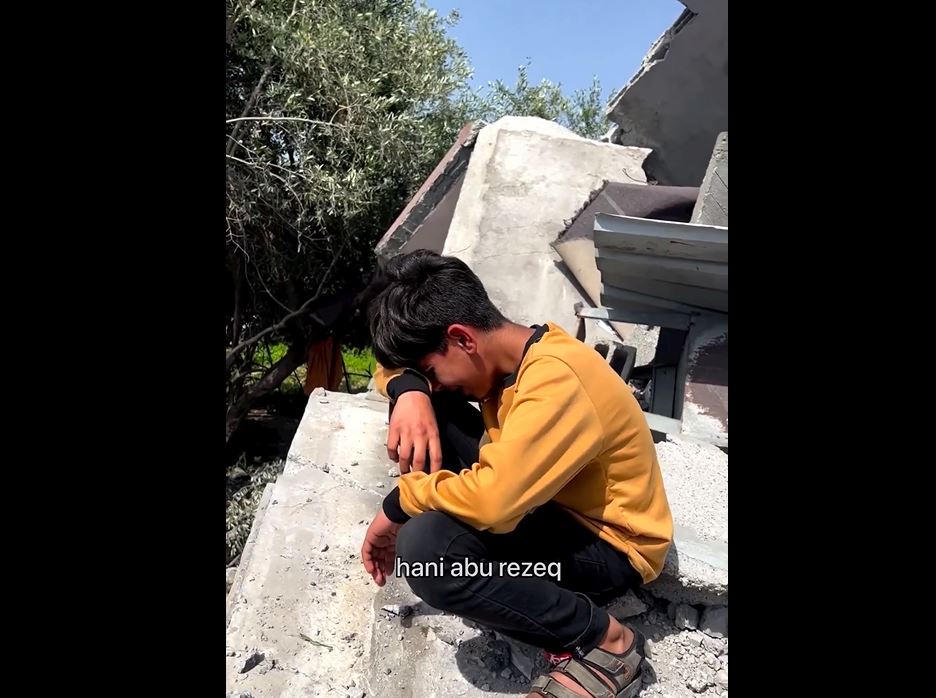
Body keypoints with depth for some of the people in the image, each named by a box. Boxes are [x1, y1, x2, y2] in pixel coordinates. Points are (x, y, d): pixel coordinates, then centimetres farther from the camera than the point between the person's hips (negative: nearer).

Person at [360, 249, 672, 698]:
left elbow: (491, 500, -39)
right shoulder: (505, 350, -3)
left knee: (424, 546, -33)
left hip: (607, 543, -8)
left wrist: (399, 504, -21)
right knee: (422, 405, -3)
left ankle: (604, 641, -13)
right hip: (549, 505, 8)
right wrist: (410, 392, -16)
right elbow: (399, 363, 9)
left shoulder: (555, 381, -31)